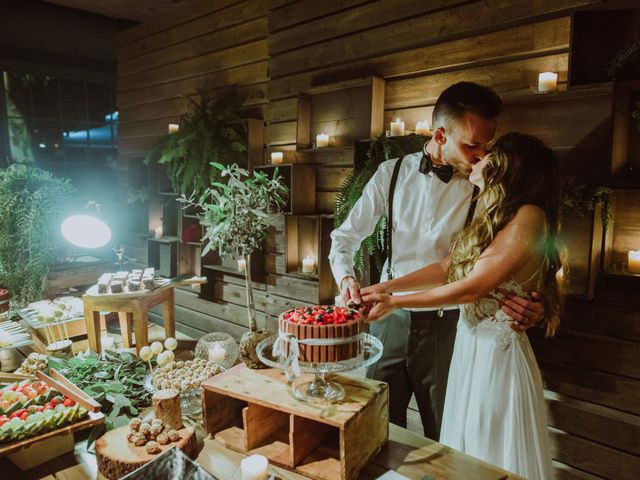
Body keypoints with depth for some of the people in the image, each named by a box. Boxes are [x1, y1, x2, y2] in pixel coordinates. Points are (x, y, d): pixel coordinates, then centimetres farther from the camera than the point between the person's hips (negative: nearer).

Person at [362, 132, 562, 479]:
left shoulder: (529, 216, -18)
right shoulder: (492, 219, 9)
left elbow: (471, 288, -21)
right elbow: (446, 268, 7)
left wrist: (395, 303, -14)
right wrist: (387, 286, 0)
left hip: (497, 349, -7)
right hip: (471, 341, 8)